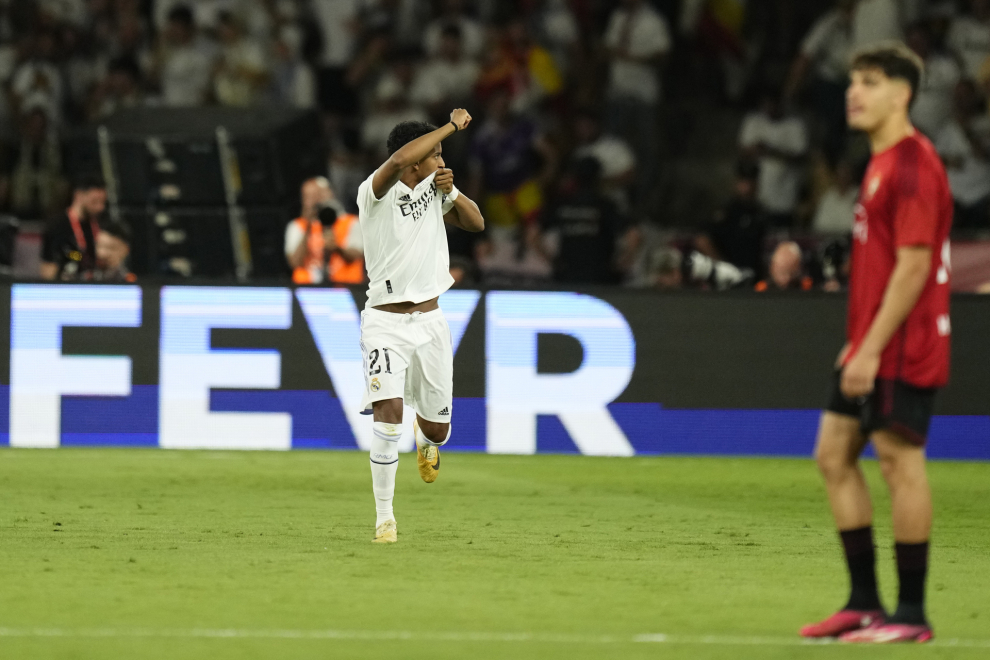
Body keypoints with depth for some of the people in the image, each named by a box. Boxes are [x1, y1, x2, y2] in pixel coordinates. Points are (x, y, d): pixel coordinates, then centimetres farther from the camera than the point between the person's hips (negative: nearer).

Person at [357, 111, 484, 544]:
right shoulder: (375, 192, -14)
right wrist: (452, 126, -24)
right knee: (388, 411, -22)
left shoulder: (434, 187, 6)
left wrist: (451, 192, -6)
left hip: (429, 320, 5)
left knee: (437, 429, 9)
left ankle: (426, 441, 49)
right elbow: (398, 159, -33)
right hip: (385, 322, -5)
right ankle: (384, 516, -13)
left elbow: (475, 223, 12)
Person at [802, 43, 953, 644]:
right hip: (872, 347, 10)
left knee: (900, 461, -6)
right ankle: (864, 601, 17)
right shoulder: (882, 163, 16)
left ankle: (911, 614, -1)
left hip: (903, 347, -10)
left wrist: (872, 348, -21)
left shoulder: (912, 164, -15)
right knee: (835, 455, 11)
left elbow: (914, 264, -20)